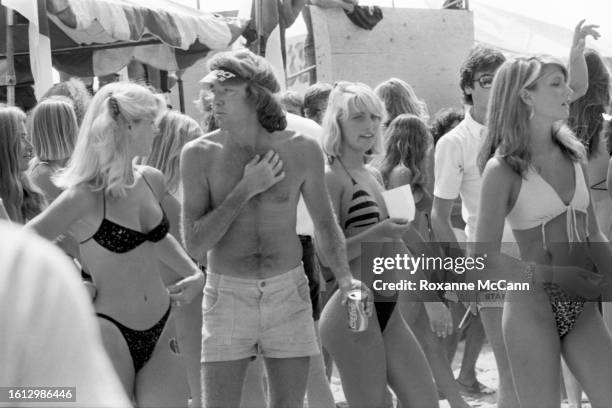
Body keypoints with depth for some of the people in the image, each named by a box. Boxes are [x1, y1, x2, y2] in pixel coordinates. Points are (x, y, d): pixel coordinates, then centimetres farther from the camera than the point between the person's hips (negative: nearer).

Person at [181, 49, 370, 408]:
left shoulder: (301, 150, -4)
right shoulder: (199, 155, -7)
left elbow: (324, 220, 11)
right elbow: (194, 244, -11)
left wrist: (345, 277, -2)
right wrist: (245, 190, -16)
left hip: (288, 295, 1)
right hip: (227, 296, -1)